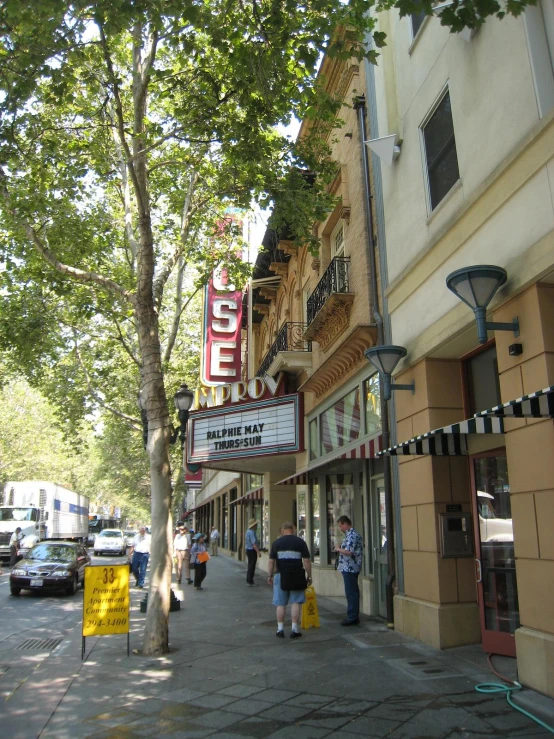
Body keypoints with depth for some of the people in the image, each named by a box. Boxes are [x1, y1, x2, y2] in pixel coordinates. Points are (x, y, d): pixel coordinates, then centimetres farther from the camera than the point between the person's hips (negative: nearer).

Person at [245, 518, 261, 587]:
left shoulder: (248, 531, 12)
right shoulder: (252, 533, -21)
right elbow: (254, 543, -27)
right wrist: (258, 552, -29)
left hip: (248, 550, 10)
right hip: (252, 551, -10)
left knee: (250, 566, 18)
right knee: (252, 566, -4)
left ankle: (248, 580, 25)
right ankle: (250, 582, 0)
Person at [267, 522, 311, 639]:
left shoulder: (276, 543, 2)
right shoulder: (300, 542, 1)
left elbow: (271, 561, 0)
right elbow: (306, 561, -2)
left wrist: (269, 575, 10)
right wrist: (309, 576, 5)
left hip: (281, 576, 1)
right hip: (296, 576, 0)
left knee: (281, 604, 8)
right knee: (296, 603, 7)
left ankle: (280, 629, 14)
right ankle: (294, 629, 7)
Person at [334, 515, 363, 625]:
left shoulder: (351, 535, -17)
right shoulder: (353, 534, 16)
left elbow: (349, 552, -26)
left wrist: (338, 549, -11)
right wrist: (341, 550, 14)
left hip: (349, 568, -11)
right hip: (352, 568, 11)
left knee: (351, 593, -5)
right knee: (353, 592, 15)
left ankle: (352, 618, 0)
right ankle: (354, 616, 22)